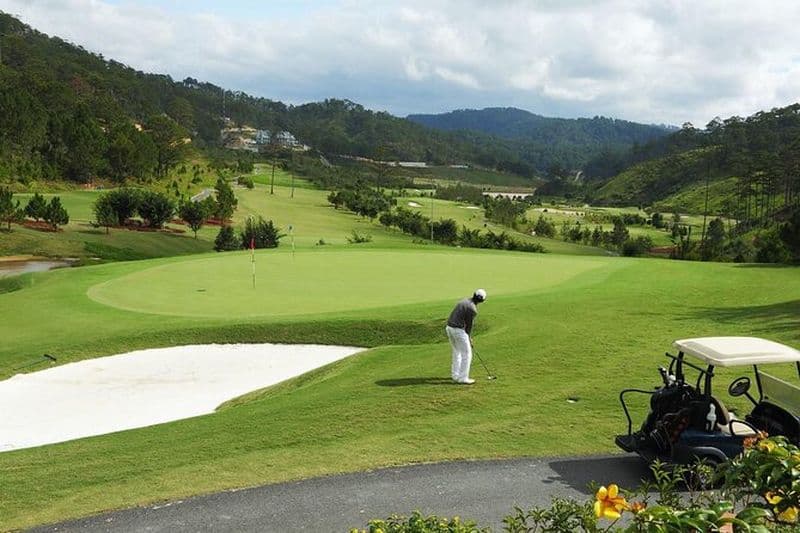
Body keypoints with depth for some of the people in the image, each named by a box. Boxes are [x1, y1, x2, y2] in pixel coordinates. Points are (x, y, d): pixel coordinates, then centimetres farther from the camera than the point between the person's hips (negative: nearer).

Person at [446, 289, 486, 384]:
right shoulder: (473, 309, -13)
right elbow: (469, 325, -5)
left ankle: (455, 375, 28)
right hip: (458, 330, -9)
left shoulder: (464, 301, 14)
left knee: (457, 352, 22)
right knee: (466, 354, 0)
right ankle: (463, 378, 1)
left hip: (449, 327, 9)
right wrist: (469, 338, 10)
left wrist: (468, 336, 19)